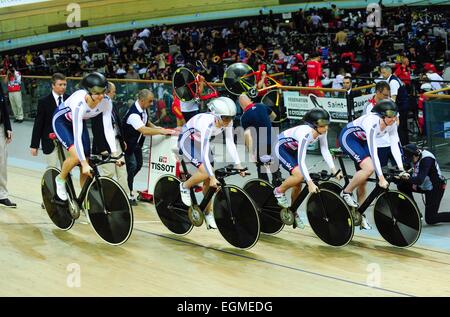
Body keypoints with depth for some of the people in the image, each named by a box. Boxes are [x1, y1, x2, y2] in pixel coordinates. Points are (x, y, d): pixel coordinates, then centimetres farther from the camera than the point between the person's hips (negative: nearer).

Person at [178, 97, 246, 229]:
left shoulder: (226, 122, -19)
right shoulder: (207, 124, -39)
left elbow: (230, 143, -15)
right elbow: (204, 153, -40)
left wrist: (238, 164, -24)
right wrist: (212, 177, -42)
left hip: (200, 142, 7)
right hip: (187, 141, -7)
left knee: (208, 180, 1)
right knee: (205, 173, -25)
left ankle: (208, 213, 16)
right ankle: (185, 187, 3)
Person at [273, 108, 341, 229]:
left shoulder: (321, 132, -19)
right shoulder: (305, 134, -39)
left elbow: (325, 151, -10)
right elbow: (301, 161, -42)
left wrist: (334, 170, -20)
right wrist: (310, 183, -46)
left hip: (293, 149, 7)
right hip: (281, 147, -7)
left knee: (298, 184, 3)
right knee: (299, 175, -26)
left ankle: (294, 212, 22)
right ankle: (279, 191, 1)